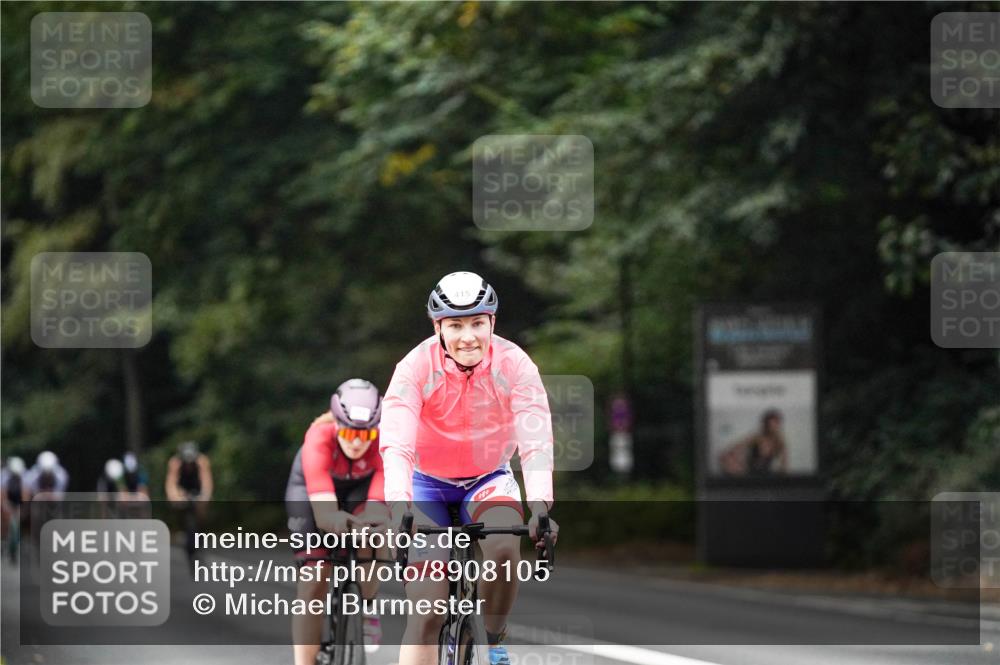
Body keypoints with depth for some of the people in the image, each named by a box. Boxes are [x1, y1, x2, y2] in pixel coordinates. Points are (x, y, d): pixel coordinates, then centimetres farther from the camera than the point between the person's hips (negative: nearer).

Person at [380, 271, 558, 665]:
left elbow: (536, 441, -28)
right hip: (428, 484, -1)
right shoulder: (416, 368, -22)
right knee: (427, 612, -12)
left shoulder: (514, 364, -19)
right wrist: (399, 510, -48)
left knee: (504, 547, -31)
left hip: (489, 481, 1)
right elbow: (396, 445, -32)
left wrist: (540, 506, -44)